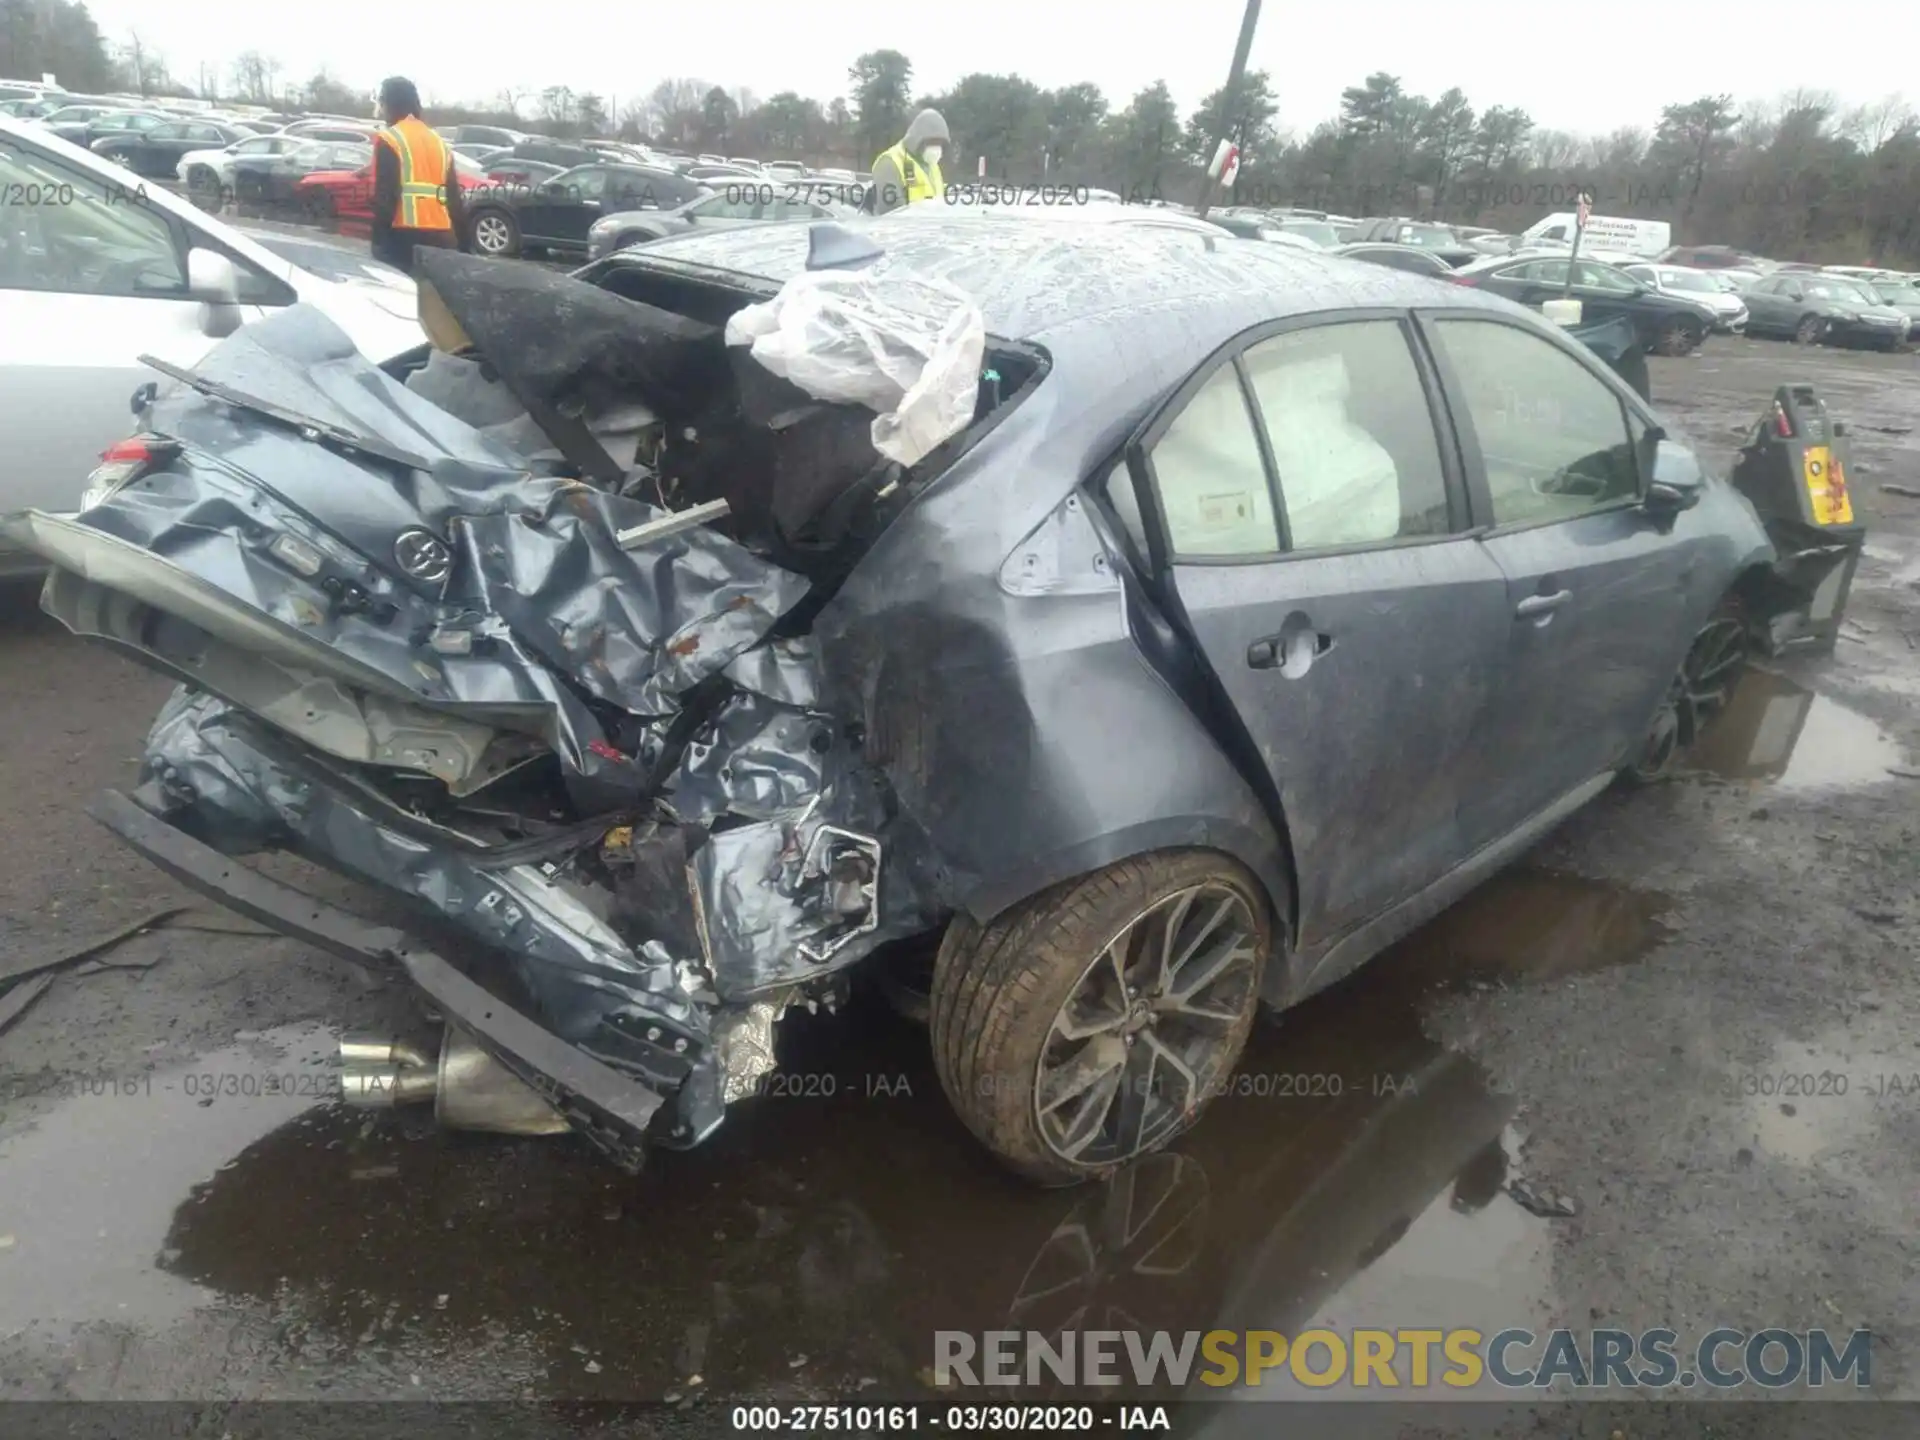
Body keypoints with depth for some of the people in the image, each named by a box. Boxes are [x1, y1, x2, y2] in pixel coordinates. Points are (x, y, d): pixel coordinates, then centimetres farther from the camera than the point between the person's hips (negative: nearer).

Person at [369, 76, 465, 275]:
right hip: (441, 238, 6)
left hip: (405, 236, -6)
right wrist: (462, 244, 18)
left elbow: (385, 196, -11)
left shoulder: (389, 141, -2)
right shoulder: (439, 141, 18)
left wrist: (378, 240, -10)